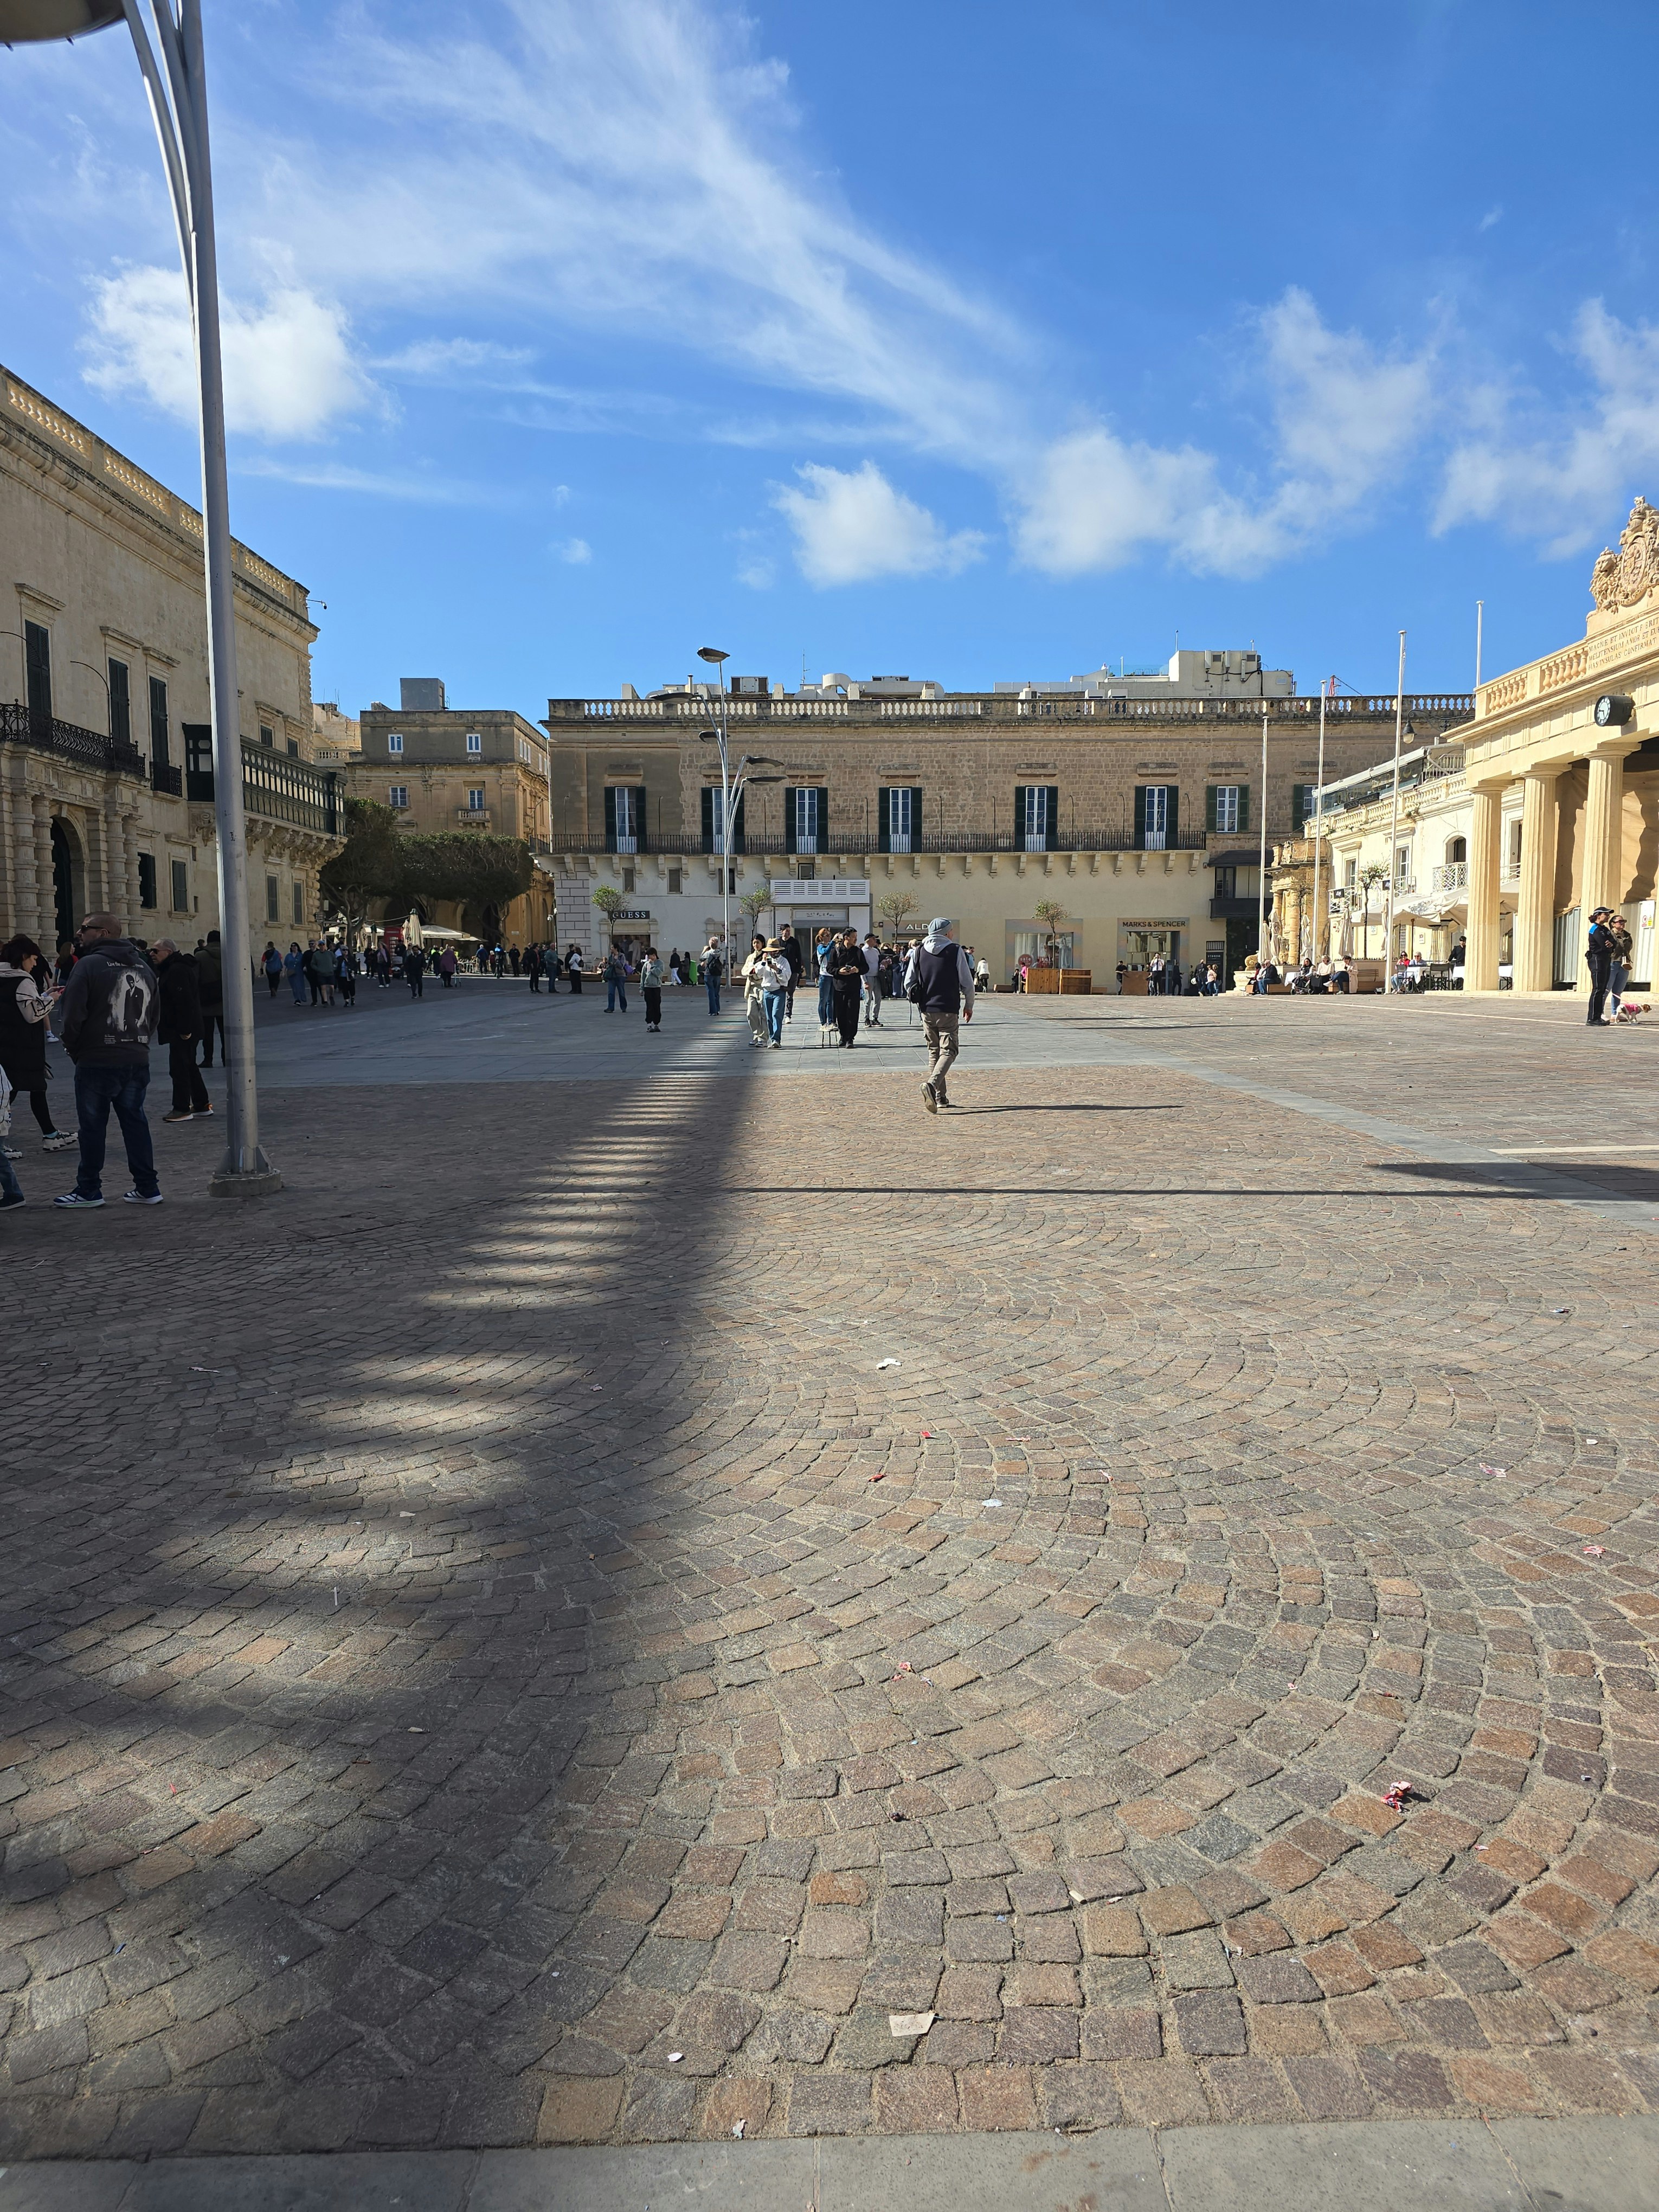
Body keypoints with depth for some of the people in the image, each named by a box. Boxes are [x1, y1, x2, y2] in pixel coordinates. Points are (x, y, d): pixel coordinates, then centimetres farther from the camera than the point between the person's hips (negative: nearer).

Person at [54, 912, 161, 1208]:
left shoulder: (89, 965, -10)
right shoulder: (143, 967, 12)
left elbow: (73, 1016, -13)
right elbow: (154, 1016, 14)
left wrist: (73, 1050, 1)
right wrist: (138, 1044, 14)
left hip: (97, 1061, -6)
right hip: (137, 1060, 6)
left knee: (92, 1126, 4)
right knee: (135, 1122, 11)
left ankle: (89, 1190, 12)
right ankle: (147, 1188, 11)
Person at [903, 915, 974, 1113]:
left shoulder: (919, 952, 4)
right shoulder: (955, 951, -6)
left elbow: (908, 983, 6)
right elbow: (967, 982, -3)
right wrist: (969, 1005, 12)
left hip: (927, 1011, 4)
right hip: (949, 1011, -4)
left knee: (934, 1051, 14)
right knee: (949, 1051, -1)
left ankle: (939, 1096, 14)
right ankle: (932, 1084, -26)